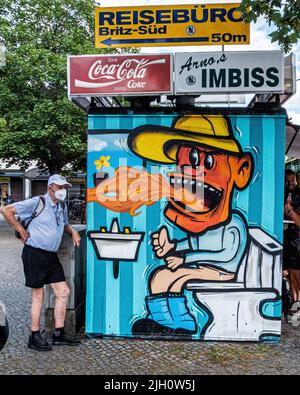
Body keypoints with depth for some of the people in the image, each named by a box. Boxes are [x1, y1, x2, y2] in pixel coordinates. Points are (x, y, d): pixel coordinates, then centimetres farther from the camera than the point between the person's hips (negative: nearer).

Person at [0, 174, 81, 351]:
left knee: (63, 292, 6)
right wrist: (21, 230, -9)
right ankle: (35, 337, 16)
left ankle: (59, 334, 19)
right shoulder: (37, 202, -11)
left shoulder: (63, 207, 12)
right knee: (38, 295, 1)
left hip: (52, 256, 8)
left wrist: (73, 232, 10)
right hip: (34, 254, -7)